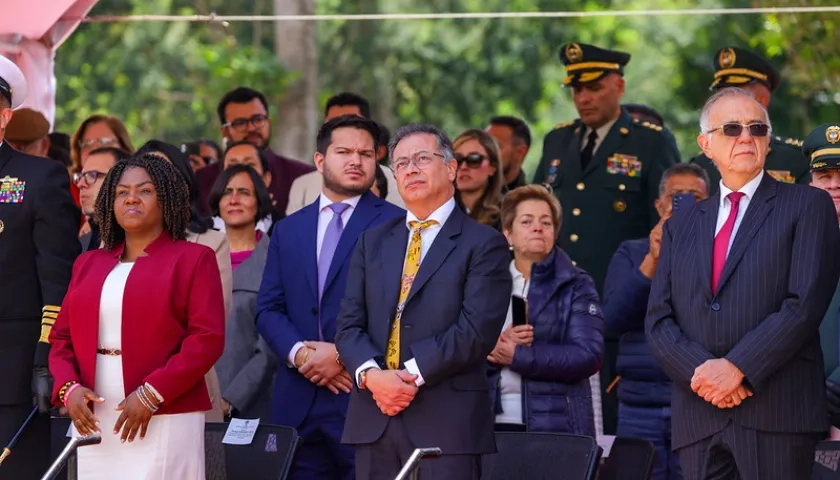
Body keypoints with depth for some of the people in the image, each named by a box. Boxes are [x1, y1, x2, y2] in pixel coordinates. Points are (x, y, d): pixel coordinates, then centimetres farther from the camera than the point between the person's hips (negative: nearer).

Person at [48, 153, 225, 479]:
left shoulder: (193, 259, 2)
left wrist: (151, 394, -15)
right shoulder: (89, 264, 16)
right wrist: (68, 388, -5)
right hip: (93, 422, 4)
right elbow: (62, 337, 15)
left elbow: (208, 339, -8)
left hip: (164, 422, -4)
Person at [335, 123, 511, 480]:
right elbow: (349, 325, 9)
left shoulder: (483, 245, 1)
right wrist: (371, 374, -10)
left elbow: (476, 330, -10)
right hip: (375, 420, 5)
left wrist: (414, 375, -14)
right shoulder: (373, 242, 18)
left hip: (447, 422, -5)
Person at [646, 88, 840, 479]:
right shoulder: (682, 226, 20)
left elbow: (806, 304, -6)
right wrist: (698, 370, -9)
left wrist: (737, 368, -13)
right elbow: (658, 320, 11)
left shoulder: (807, 206, 6)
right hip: (699, 415, 4)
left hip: (777, 413, -4)